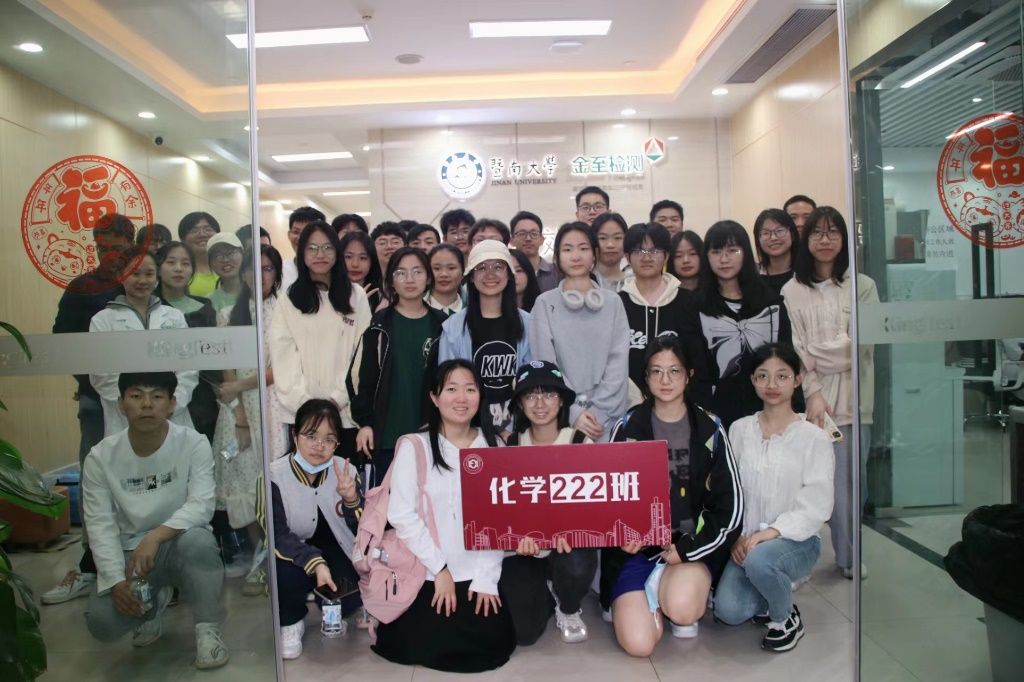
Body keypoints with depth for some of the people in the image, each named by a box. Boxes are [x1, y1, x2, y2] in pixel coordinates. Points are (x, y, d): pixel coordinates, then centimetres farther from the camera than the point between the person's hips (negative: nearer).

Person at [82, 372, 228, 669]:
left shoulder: (194, 444, -14)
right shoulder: (100, 457, -9)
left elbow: (201, 505, -22)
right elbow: (100, 525, -10)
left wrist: (155, 536, -38)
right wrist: (117, 581, -22)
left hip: (180, 544, -2)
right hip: (129, 552, 2)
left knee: (196, 539, -37)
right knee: (101, 622, -22)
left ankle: (208, 628, -13)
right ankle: (155, 601, 15)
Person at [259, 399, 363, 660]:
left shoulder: (346, 471, -10)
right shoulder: (274, 475, -17)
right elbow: (276, 536, -23)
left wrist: (351, 500, -31)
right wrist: (315, 563, -39)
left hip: (336, 553, 3)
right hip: (294, 557, -2)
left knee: (349, 601, -20)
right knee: (284, 573, -34)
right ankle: (291, 622, 1)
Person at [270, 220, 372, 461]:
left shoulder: (356, 296, 5)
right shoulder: (288, 302, 6)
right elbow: (283, 359, 0)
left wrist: (338, 398, -8)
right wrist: (305, 403, -11)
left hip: (346, 411, 0)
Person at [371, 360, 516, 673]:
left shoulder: (492, 446, 3)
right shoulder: (414, 446, -8)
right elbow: (402, 515, -11)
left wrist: (487, 576, -7)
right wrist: (440, 570, -12)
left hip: (479, 574, 3)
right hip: (427, 573, -2)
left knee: (495, 643, -5)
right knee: (434, 646, -9)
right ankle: (400, 624, 23)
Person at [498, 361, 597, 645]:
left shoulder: (579, 442, -6)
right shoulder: (509, 446, -1)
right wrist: (519, 536, -26)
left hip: (569, 541, -1)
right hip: (522, 547, 1)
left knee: (576, 567, -37)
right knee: (523, 632, -14)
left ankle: (569, 609, 4)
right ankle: (545, 596, 26)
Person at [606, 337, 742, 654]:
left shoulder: (709, 429, 1)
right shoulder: (628, 428, 2)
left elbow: (730, 505, 0)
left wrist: (687, 549, -9)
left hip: (694, 544, 0)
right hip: (638, 545, 1)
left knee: (682, 610, -32)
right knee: (638, 644, -17)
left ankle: (662, 586, 5)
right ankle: (654, 594, 15)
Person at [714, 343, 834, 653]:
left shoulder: (814, 438, -6)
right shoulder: (739, 430, 3)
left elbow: (816, 507, -11)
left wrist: (772, 531, -23)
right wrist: (737, 537, -10)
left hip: (796, 540, -3)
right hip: (747, 541, 3)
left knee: (759, 559, -35)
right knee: (728, 611, -17)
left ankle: (787, 618, -3)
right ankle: (772, 594, 18)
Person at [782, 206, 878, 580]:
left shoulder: (862, 286, 7)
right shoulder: (792, 291, 5)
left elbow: (861, 343, -1)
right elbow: (794, 349, -2)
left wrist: (816, 354, -7)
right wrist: (813, 393, -11)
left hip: (853, 396, 1)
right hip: (810, 397, 0)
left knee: (850, 477, 2)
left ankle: (849, 557, 18)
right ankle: (849, 556, 14)